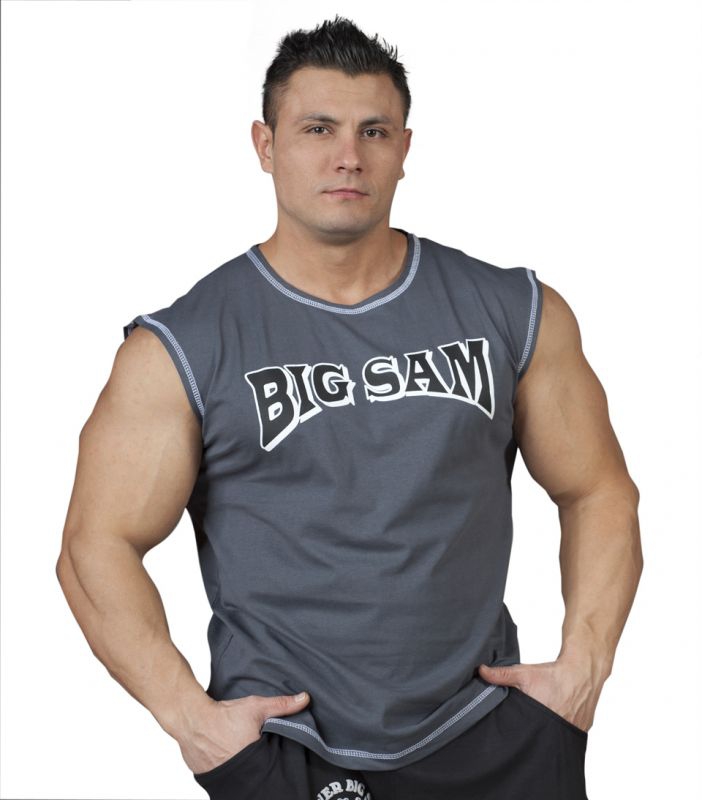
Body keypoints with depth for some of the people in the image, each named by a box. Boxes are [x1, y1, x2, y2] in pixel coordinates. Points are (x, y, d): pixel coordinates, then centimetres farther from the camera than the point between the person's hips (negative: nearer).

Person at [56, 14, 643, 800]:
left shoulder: (515, 314, 2)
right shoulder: (183, 349, -5)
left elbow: (599, 493, 9)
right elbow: (97, 546, -4)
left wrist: (583, 665, -1)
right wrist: (189, 714, -12)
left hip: (488, 733, 2)